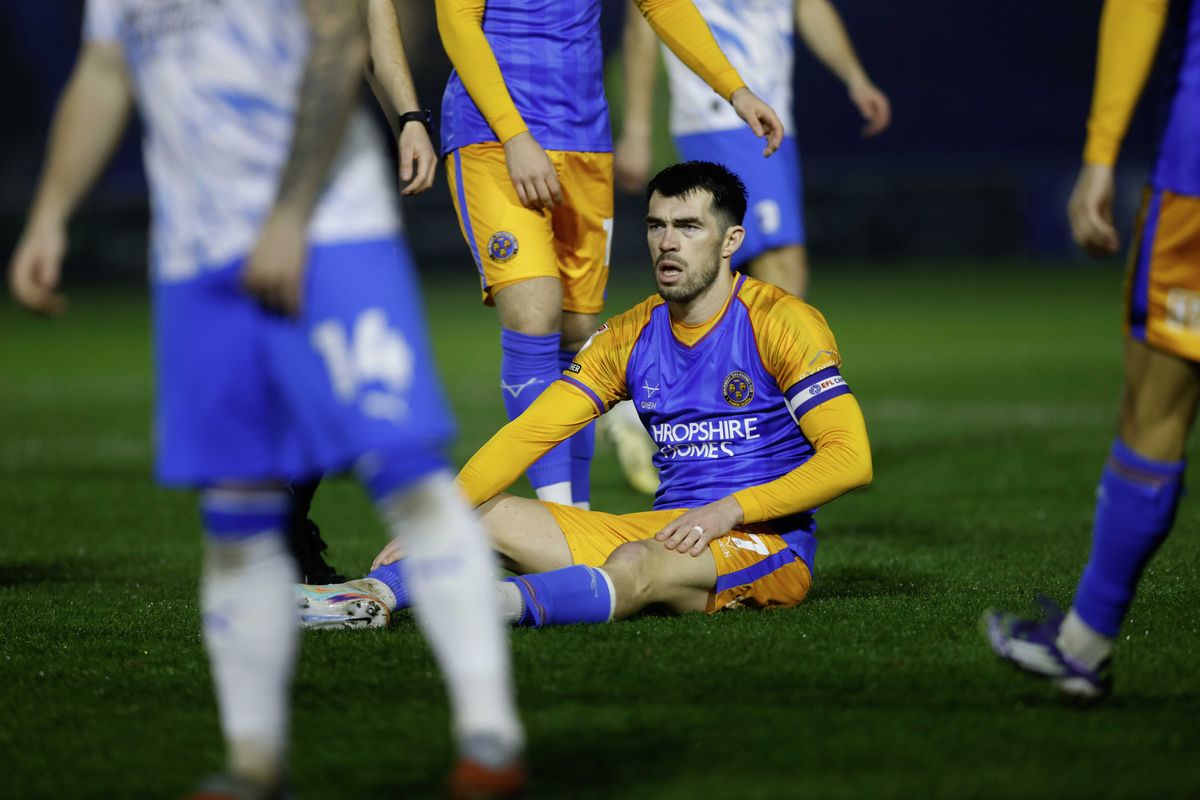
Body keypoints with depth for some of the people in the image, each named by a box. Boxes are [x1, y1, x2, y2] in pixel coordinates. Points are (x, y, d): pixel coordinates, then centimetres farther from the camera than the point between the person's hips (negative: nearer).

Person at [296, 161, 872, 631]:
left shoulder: (780, 322, -6)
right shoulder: (630, 338, 11)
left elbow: (851, 458, -14)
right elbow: (528, 434, 3)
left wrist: (729, 511, -22)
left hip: (767, 543, -6)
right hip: (662, 530, 6)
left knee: (634, 567, -37)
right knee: (490, 514, -8)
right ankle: (374, 594, -33)